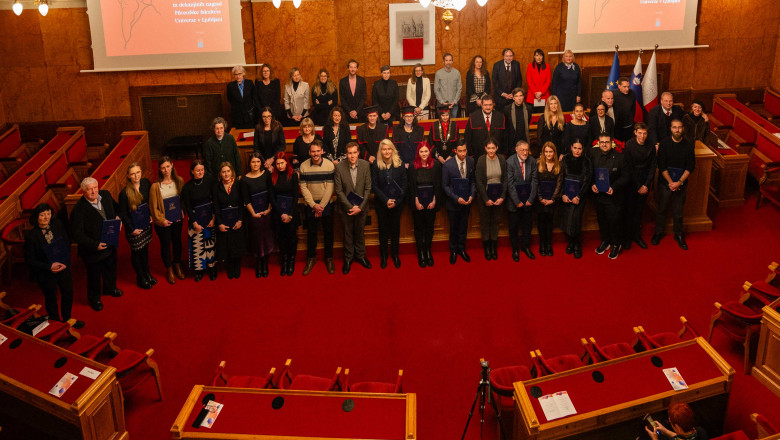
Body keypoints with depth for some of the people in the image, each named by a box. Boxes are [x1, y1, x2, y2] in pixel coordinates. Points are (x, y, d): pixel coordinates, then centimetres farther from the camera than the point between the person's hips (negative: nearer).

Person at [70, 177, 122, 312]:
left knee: (110, 268, 29)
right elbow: (77, 234, -24)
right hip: (93, 250, -6)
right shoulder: (79, 210, -28)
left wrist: (117, 217, -5)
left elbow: (115, 206, 14)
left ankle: (110, 288, 57)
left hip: (110, 244, 6)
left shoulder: (105, 195, -9)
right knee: (94, 275, 15)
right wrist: (95, 245, -27)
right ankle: (94, 299, 40)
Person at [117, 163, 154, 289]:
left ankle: (147, 274, 41)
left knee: (145, 249, 21)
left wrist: (151, 215, 2)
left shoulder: (146, 183, -8)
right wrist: (132, 229, -13)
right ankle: (140, 278, 30)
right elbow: (123, 214, -14)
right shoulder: (124, 193, -23)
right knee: (136, 251, 12)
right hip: (133, 227, -5)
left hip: (146, 223, 5)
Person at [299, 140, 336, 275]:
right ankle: (311, 258, 24)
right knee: (311, 232, 9)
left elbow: (330, 188, -9)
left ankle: (329, 258, 22)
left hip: (326, 204, -1)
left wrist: (322, 205, -12)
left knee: (328, 232, 7)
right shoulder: (303, 166, -5)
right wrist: (314, 205, -11)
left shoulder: (329, 165, -8)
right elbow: (303, 188, -4)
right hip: (310, 205, 1)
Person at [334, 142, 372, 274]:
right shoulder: (339, 167, -14)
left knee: (359, 232, 17)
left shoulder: (365, 165, -9)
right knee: (348, 233, 13)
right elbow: (339, 190, -11)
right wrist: (351, 207, -15)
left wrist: (360, 207, -13)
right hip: (346, 207, -1)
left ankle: (360, 255, 37)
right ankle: (348, 258, 31)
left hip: (361, 207, 1)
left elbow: (368, 188, -6)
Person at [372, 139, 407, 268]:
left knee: (395, 229, 9)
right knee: (383, 229, 9)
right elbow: (374, 185, -6)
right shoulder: (376, 165, -5)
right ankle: (383, 255, 23)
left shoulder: (400, 164, -3)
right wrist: (386, 200, -15)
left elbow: (404, 185, -3)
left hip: (397, 203, 0)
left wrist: (396, 201, -13)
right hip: (381, 203, 0)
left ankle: (395, 254, 25)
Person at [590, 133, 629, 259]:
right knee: (601, 219, 17)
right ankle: (605, 241, 37)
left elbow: (626, 176, -8)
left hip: (613, 196, -3)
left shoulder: (619, 157, -11)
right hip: (598, 194, 3)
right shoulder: (593, 154, -3)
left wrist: (614, 187, -19)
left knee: (614, 221, 4)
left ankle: (616, 244, 25)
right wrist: (592, 185, -10)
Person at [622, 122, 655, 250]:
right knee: (629, 209, 2)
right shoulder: (629, 145, -11)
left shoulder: (651, 147, -1)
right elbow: (629, 168, -11)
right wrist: (638, 186, -10)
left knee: (640, 210, 8)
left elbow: (653, 167, 3)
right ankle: (627, 237, 14)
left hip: (645, 181, 3)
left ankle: (637, 236, 21)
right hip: (631, 181, -3)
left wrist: (646, 185, -5)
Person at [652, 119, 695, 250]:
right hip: (665, 183, -1)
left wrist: (679, 182, -11)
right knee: (662, 209, 9)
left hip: (681, 185, 1)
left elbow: (691, 167, -1)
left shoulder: (688, 146, -1)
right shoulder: (664, 144, -4)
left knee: (678, 211, 7)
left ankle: (678, 235, 23)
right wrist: (670, 182, -12)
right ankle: (659, 232, 26)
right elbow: (661, 166, -6)